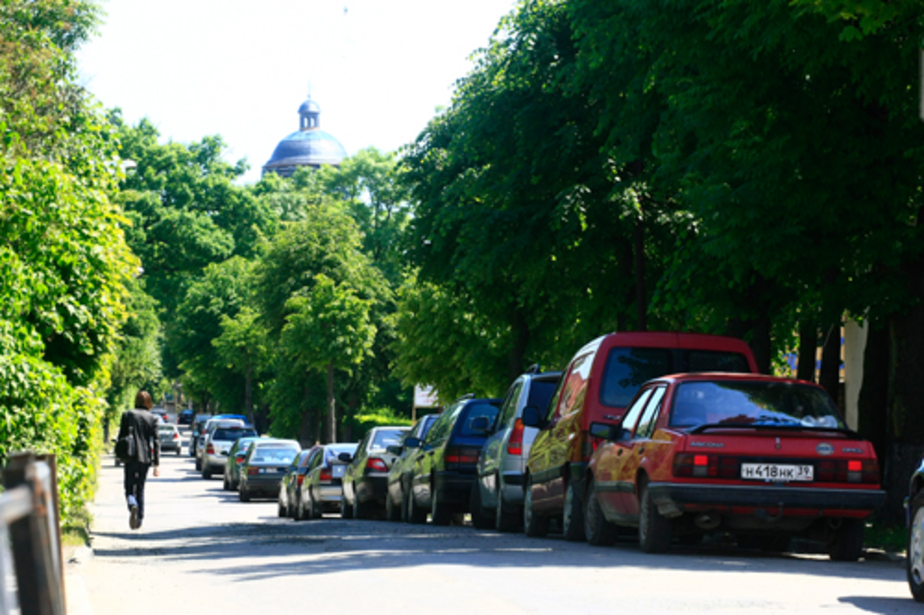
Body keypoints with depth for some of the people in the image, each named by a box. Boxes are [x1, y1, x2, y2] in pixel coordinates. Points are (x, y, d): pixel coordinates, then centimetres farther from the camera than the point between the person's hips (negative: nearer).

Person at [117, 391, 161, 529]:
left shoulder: (127, 415, -1)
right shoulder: (152, 418, 2)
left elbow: (121, 437, 0)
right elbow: (156, 442, 0)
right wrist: (157, 463, 1)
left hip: (130, 456, -2)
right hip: (145, 458, 2)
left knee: (129, 488, 4)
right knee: (140, 488, 14)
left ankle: (132, 504, -28)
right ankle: (139, 519, 13)